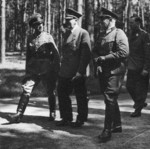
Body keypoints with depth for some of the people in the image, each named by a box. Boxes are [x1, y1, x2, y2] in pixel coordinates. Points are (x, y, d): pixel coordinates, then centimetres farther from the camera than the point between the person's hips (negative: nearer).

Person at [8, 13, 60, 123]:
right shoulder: (30, 38, 10)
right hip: (33, 70, 2)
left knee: (50, 92, 9)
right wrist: (27, 70, 16)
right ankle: (19, 114, -14)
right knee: (26, 90, -11)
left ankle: (52, 113, 27)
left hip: (47, 70, -2)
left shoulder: (48, 37, -1)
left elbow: (56, 54, -3)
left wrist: (57, 70, -7)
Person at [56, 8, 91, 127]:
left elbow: (86, 54, -14)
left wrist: (80, 71, -18)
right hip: (64, 72, 7)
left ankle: (81, 119, 19)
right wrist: (62, 67, 14)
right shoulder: (66, 33, 14)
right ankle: (66, 118, 24)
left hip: (77, 73, -7)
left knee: (81, 97, 5)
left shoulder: (83, 33, -8)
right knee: (62, 94, 11)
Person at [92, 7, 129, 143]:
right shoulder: (101, 35, 16)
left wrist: (104, 58, -15)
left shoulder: (119, 33, -8)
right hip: (103, 72, 8)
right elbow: (95, 51, 16)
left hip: (114, 72, -8)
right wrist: (97, 62, -5)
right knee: (111, 99, 15)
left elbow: (124, 53, -18)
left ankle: (107, 131, -11)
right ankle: (117, 125, 28)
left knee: (110, 99, -13)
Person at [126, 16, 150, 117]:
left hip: (141, 68, -7)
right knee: (129, 86, 8)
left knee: (141, 89, 0)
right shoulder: (131, 34, 11)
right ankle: (140, 103, 29)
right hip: (132, 67, 7)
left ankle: (138, 110, 9)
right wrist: (127, 64, 12)